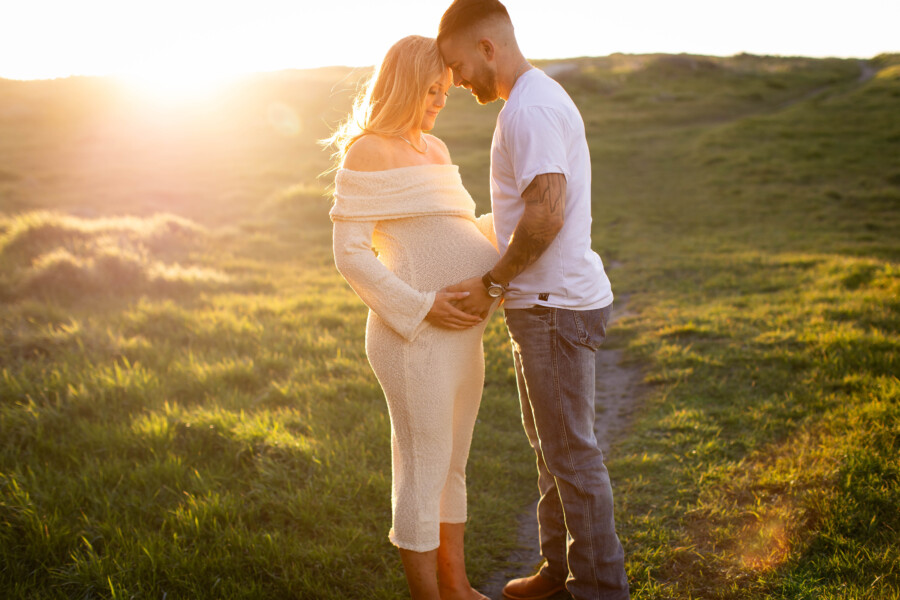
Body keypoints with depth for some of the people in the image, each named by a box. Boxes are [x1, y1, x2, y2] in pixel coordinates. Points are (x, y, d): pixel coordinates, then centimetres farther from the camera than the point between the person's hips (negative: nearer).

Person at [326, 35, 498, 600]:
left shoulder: (435, 149, 16)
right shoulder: (367, 152, -8)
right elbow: (350, 254, -13)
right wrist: (421, 306, -19)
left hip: (461, 335, 9)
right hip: (414, 337, -9)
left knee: (453, 464, 18)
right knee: (423, 470, 2)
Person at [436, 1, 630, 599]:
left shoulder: (531, 109, -17)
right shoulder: (539, 97, 16)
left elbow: (546, 215, -27)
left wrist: (491, 282, -16)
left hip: (557, 304, -11)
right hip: (545, 302, 11)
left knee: (572, 453, 0)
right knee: (550, 444, 19)